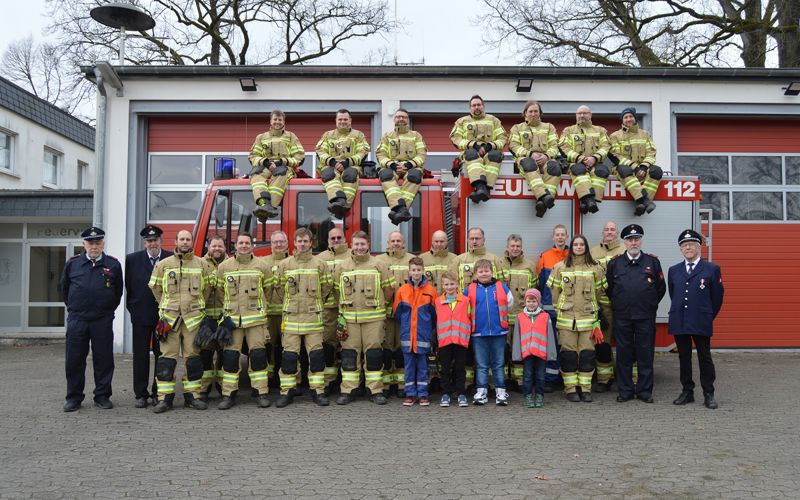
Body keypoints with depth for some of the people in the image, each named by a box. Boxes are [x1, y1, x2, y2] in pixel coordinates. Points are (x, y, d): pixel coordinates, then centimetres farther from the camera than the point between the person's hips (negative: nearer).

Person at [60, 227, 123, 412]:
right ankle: (74, 397, 17)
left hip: (103, 321, -1)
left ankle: (102, 396, 15)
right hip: (77, 320, 1)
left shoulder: (113, 264, 2)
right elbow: (63, 287, 18)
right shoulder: (73, 263, 5)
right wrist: (73, 307, 15)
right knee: (74, 360, 5)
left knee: (104, 360, 4)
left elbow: (118, 291, 12)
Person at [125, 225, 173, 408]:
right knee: (141, 355, 5)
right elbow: (128, 286, 5)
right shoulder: (132, 259, 3)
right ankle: (141, 394, 12)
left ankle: (158, 393, 15)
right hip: (141, 316, 1)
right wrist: (132, 308, 0)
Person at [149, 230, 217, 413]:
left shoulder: (202, 264, 7)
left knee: (193, 357, 3)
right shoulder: (163, 264, 7)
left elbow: (209, 286, 15)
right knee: (167, 357, -1)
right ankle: (165, 397, 4)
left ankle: (192, 395, 11)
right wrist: (166, 306, 13)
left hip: (194, 317, 1)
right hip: (169, 317, 0)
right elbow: (155, 287, 14)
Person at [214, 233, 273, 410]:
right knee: (230, 356, 1)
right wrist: (230, 307, 13)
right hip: (231, 318, 1)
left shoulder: (262, 266, 4)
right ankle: (228, 394, 9)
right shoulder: (224, 267, 6)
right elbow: (220, 291, 15)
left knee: (258, 355, 0)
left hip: (256, 318, -1)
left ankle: (261, 393, 8)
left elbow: (268, 290, 13)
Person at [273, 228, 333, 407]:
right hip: (291, 316, 0)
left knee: (316, 355, 2)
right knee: (289, 355, 2)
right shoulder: (284, 264, 5)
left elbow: (326, 287, 11)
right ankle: (287, 391, 11)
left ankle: (318, 391, 11)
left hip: (313, 316, 0)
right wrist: (291, 303, 13)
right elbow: (279, 287, 12)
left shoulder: (320, 264, 4)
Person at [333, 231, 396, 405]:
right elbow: (337, 291, 14)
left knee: (374, 354, 1)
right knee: (349, 355, 4)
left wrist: (380, 305, 12)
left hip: (373, 317, -1)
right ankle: (347, 391, 11)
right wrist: (345, 306, 7)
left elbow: (389, 289, 8)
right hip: (349, 317, 1)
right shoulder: (343, 267, 8)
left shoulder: (378, 265, 3)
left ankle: (376, 391, 9)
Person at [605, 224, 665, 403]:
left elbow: (661, 288, 10)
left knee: (645, 354, 4)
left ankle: (644, 391, 13)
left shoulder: (653, 261, 4)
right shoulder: (615, 263, 5)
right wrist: (617, 305, 9)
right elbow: (608, 288, 12)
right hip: (622, 317, 1)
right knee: (624, 354, 5)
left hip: (646, 317, 0)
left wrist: (650, 305, 8)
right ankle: (625, 390, 13)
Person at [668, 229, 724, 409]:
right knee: (684, 357, 9)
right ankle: (687, 392, 17)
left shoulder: (712, 269, 0)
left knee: (705, 358, 2)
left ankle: (708, 394, 11)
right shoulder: (674, 271, 10)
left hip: (701, 323, -3)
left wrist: (707, 317, 9)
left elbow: (717, 297, 5)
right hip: (679, 322, 3)